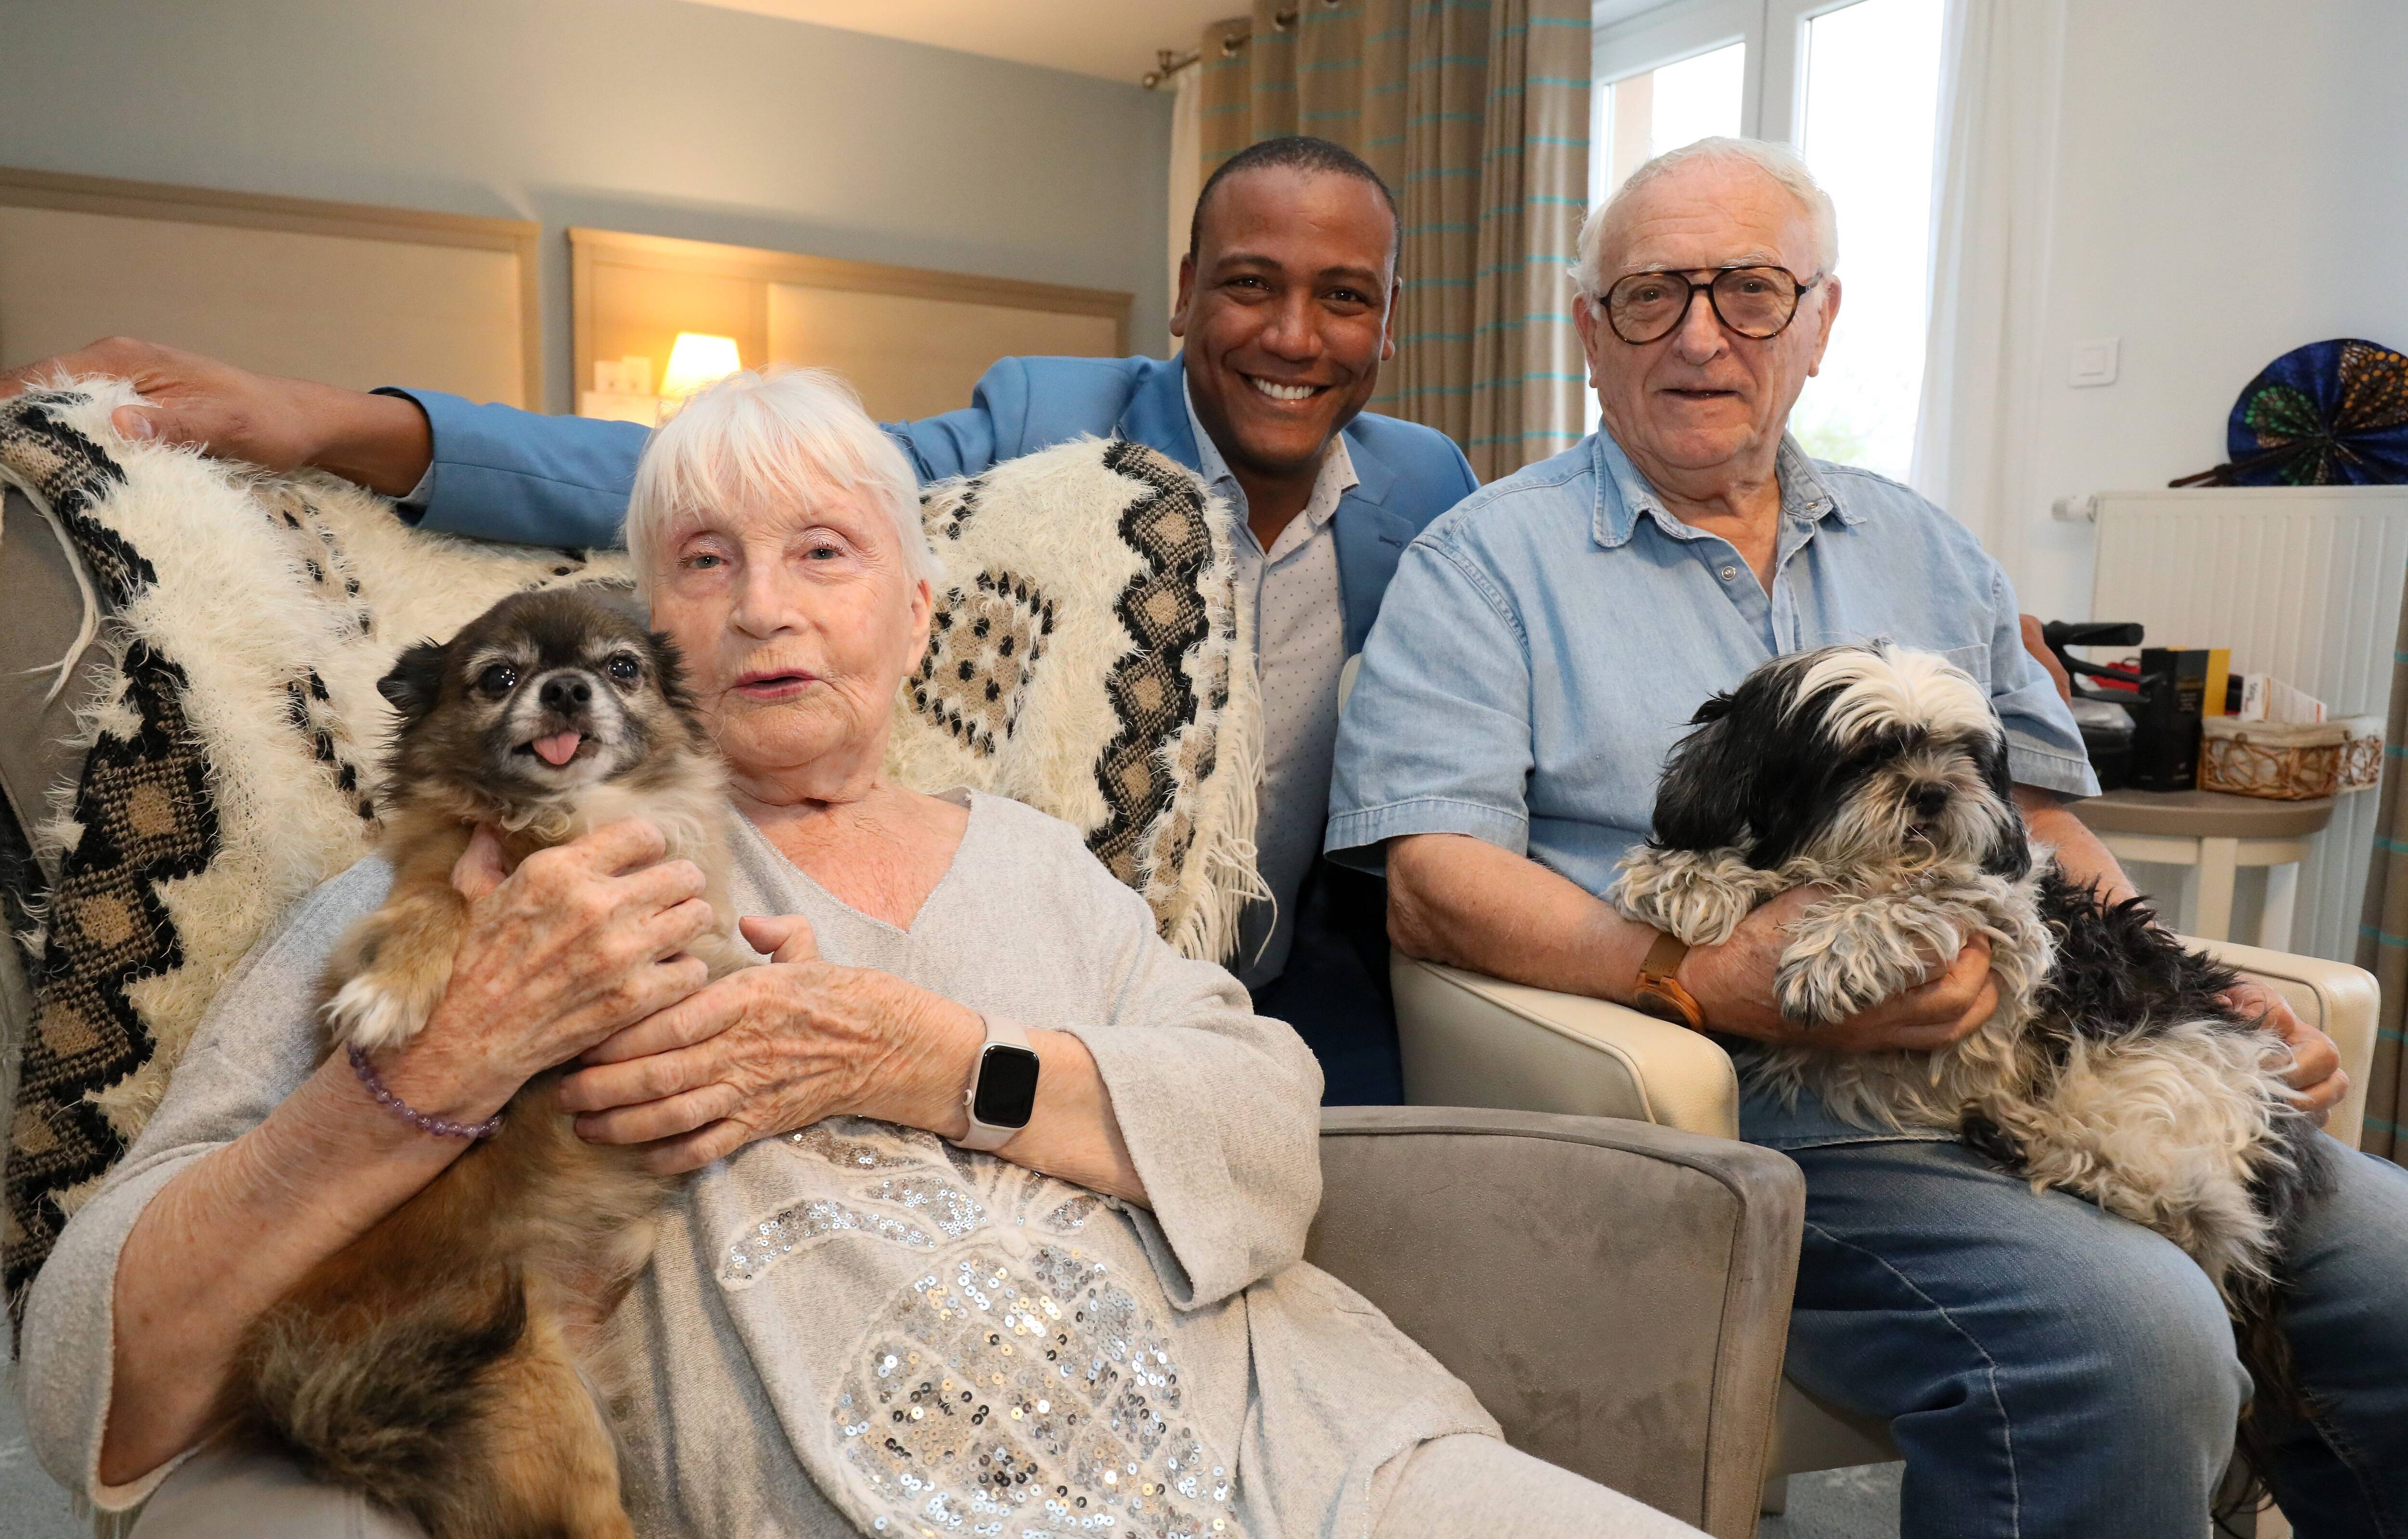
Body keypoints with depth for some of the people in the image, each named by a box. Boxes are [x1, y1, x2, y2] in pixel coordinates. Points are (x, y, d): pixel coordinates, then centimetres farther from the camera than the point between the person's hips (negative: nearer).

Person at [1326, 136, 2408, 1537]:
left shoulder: (1928, 555, 19)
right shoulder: (1489, 564, 0)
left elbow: (2051, 830, 21)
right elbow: (1433, 880, -11)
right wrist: (1717, 984, -23)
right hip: (1740, 1105, -6)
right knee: (2131, 1336, -27)